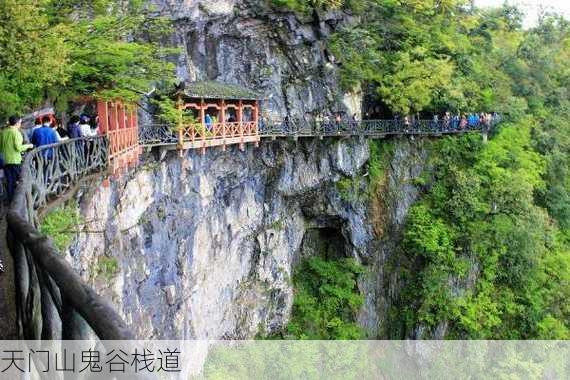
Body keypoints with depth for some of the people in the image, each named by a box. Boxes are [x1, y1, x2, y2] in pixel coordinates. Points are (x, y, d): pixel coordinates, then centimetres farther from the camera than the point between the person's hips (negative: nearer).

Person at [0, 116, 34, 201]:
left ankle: (10, 199, 14)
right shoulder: (16, 132, -12)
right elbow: (18, 147, -16)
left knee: (9, 181, 10)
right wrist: (28, 146, -2)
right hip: (15, 160, -6)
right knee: (17, 181, 3)